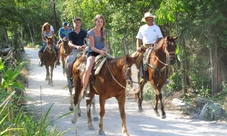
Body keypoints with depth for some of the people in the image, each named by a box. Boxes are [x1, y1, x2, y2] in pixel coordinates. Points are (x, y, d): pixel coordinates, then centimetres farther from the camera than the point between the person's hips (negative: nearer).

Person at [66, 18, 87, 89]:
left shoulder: (84, 32, 10)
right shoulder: (71, 33, 7)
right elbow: (70, 43, -4)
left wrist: (85, 45, -22)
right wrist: (77, 46, -23)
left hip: (83, 50, 1)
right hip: (75, 51, -1)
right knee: (69, 64, -22)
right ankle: (69, 79, -3)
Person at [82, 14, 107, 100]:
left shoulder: (104, 32, 14)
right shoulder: (91, 33, -3)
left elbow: (105, 44, 15)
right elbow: (92, 47, -8)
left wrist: (104, 49, -8)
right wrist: (100, 51, -25)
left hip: (102, 53, 6)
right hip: (92, 53, -5)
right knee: (88, 70, -29)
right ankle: (84, 90, -16)